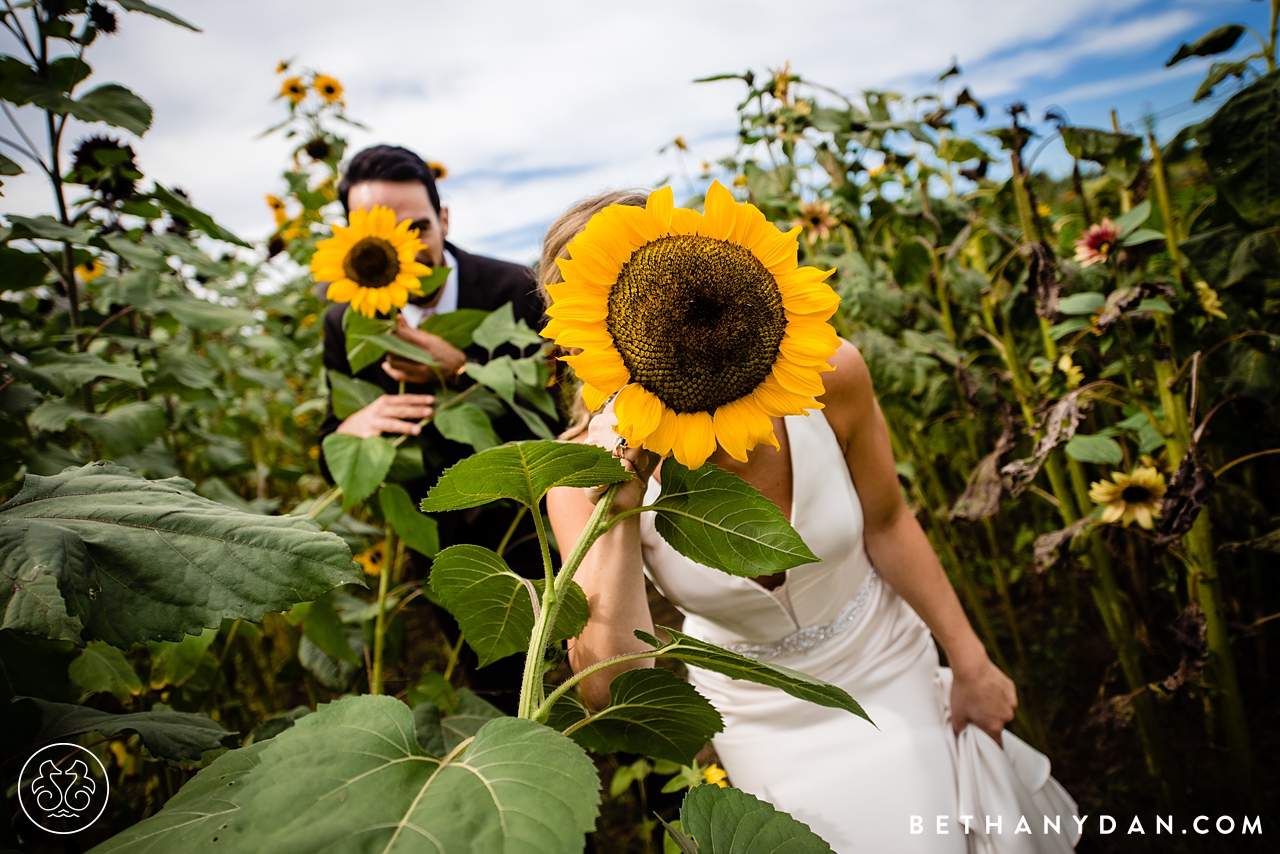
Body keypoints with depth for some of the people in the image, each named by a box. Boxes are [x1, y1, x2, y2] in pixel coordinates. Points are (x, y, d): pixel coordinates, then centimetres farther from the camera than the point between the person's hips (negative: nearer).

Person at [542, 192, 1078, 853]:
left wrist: (971, 664, 0)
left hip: (886, 665, 1)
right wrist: (617, 517, -43)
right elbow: (608, 692, -31)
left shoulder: (825, 372, -27)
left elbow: (885, 524, -9)